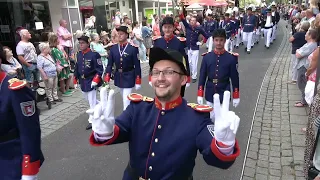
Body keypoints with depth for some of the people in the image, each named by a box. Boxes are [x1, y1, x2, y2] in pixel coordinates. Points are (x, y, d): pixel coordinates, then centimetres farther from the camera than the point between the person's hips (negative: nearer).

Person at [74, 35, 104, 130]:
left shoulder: (94, 54, -15)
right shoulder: (79, 55, 5)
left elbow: (99, 69, -15)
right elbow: (77, 67, 14)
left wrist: (95, 80, -23)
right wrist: (75, 80, 14)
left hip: (91, 81, -7)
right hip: (82, 81, 7)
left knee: (92, 102, 0)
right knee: (89, 100, 20)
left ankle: (92, 121, 10)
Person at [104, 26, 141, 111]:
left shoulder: (133, 48, -14)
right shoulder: (113, 48, -1)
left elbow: (137, 65, -11)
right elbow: (110, 64, 1)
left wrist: (138, 81, -10)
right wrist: (107, 79, -6)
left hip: (129, 77, -5)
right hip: (118, 76, 5)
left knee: (126, 100, -6)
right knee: (124, 98, 20)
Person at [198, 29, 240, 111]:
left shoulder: (231, 58, -6)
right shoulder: (207, 57, -2)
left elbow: (235, 78, -2)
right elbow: (202, 76, 1)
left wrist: (236, 97, 0)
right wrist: (200, 95, -1)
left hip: (224, 95, -1)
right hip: (210, 95, 2)